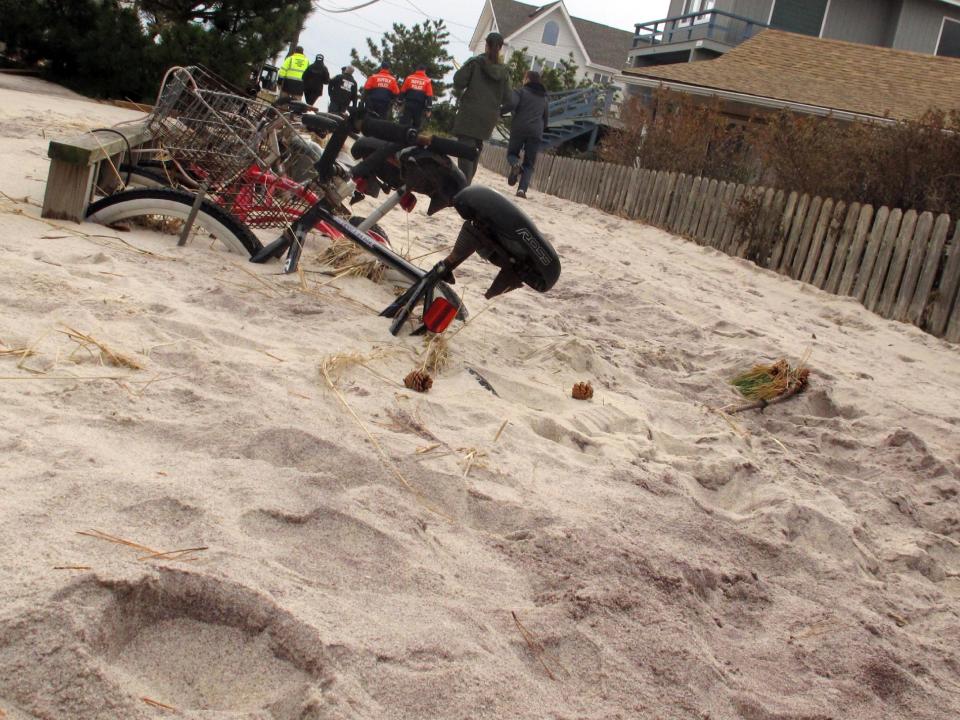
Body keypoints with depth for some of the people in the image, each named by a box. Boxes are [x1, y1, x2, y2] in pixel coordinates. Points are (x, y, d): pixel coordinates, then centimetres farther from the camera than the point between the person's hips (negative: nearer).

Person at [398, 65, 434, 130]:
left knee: (404, 123, -1)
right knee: (417, 126, 7)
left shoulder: (409, 78, 7)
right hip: (419, 106, -1)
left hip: (408, 104, 1)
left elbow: (402, 92, 6)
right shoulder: (427, 81, 4)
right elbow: (429, 96, -1)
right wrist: (428, 109, 0)